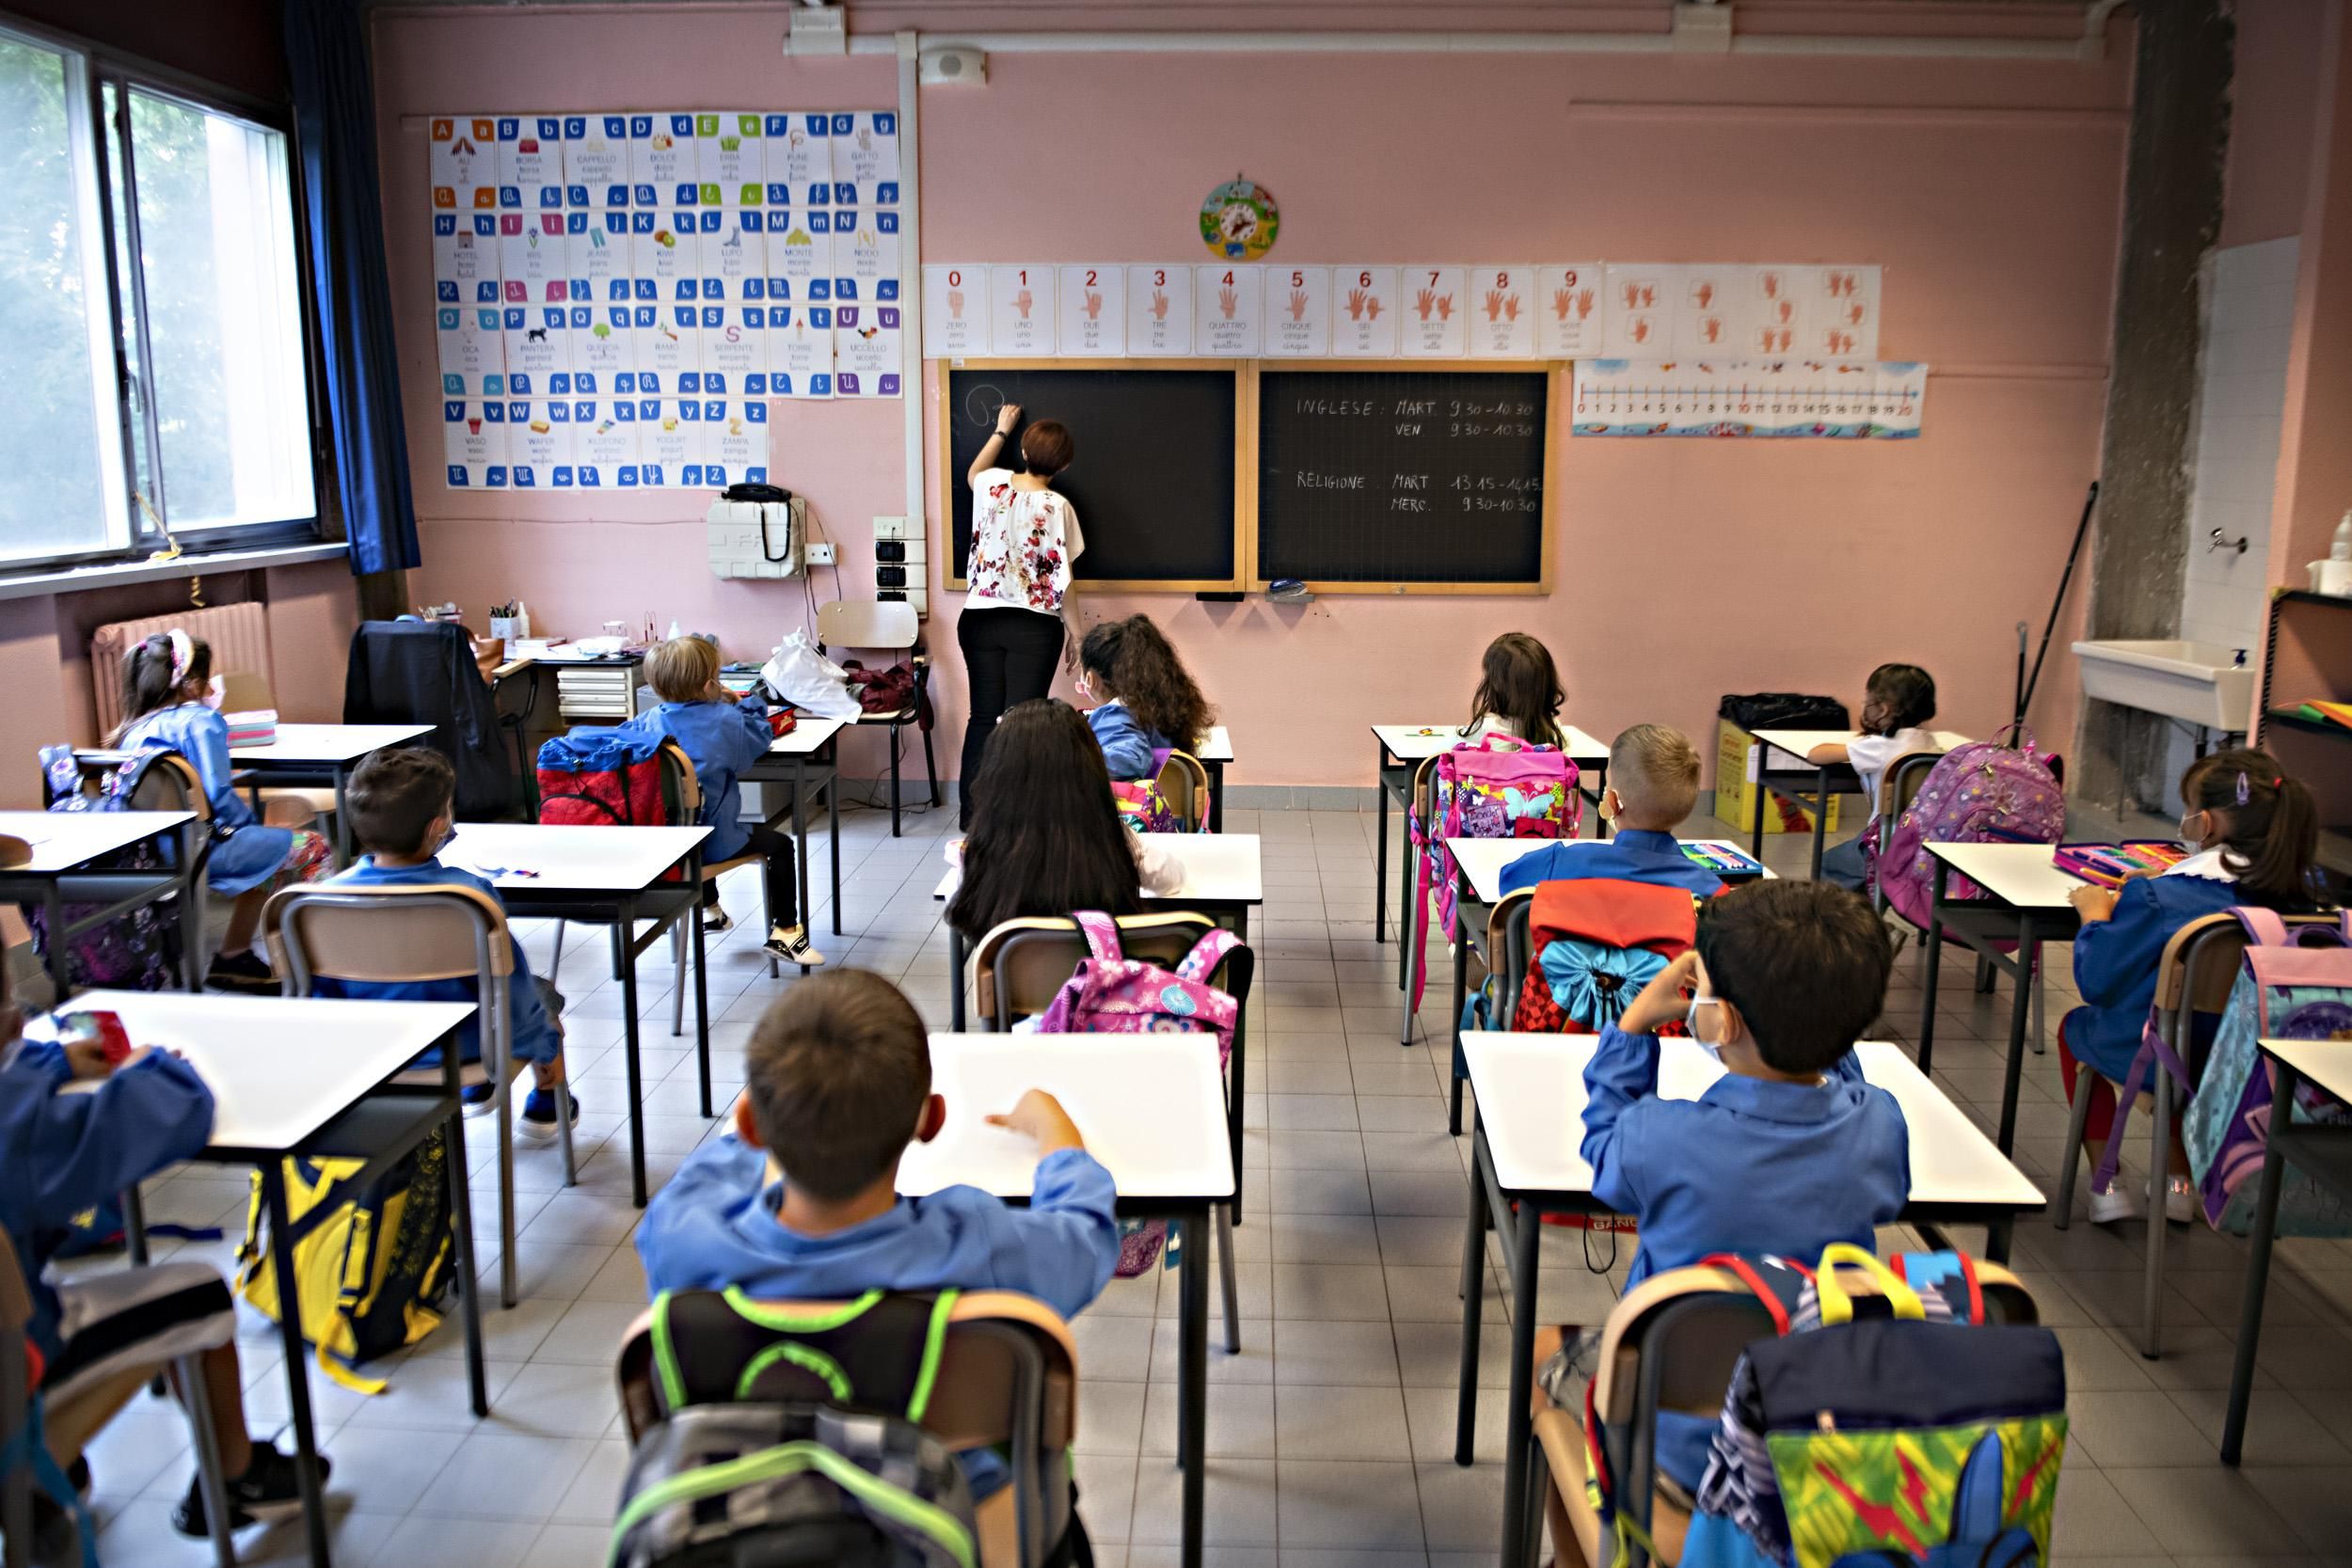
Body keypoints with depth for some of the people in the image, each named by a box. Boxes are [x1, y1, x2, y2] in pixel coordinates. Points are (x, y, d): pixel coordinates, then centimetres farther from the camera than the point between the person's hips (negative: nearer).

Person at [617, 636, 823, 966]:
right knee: (780, 845, 14)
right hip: (713, 841, -6)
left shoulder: (649, 721, -3)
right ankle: (784, 931, 12)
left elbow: (620, 735, 17)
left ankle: (709, 909, 55)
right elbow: (761, 736, 5)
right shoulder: (725, 720, -12)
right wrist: (748, 703, 20)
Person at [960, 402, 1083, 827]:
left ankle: (972, 816, 14)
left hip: (980, 619, 4)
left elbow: (973, 473, 28)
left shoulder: (992, 485, 1)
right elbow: (1060, 580, -9)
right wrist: (1073, 632, 2)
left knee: (983, 718, 10)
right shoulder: (1057, 507, -10)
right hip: (1034, 627, -4)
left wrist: (1001, 430, 38)